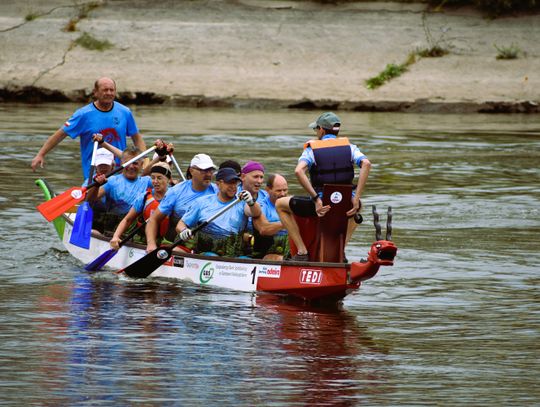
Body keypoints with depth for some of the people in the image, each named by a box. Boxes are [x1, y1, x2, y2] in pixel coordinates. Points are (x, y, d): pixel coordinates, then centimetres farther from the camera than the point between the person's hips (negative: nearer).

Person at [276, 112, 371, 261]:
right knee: (356, 208, 42)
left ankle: (302, 252, 10)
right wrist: (356, 198, -9)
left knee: (281, 204, 21)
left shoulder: (312, 149, 3)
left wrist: (316, 198, -17)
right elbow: (366, 164, -9)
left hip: (320, 205, -3)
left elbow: (299, 171, -17)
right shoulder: (349, 146, 9)